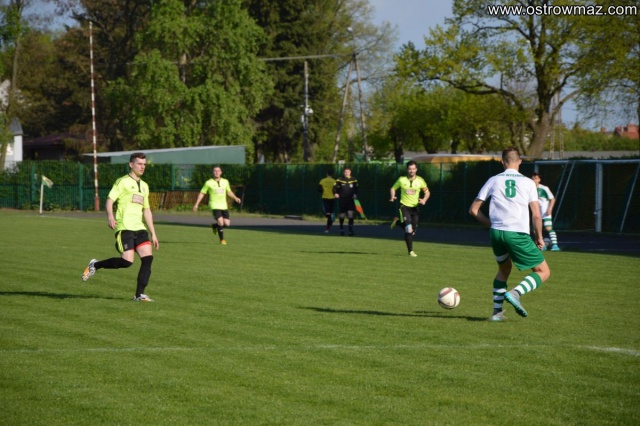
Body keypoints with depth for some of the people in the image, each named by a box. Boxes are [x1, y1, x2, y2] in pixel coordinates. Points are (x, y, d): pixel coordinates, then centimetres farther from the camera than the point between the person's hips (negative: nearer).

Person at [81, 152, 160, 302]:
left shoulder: (144, 186, 22)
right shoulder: (123, 182, 0)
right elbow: (110, 200, -10)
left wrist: (153, 234, 20)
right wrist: (110, 216, -30)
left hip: (140, 228, 7)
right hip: (124, 227, -7)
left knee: (148, 258, -9)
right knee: (127, 261, -17)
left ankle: (139, 294, -3)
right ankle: (95, 265, 6)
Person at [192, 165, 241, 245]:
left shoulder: (225, 181, 7)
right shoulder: (208, 183, -3)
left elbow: (229, 192, 19)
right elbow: (202, 193, 4)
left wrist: (235, 198, 1)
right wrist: (196, 204, -1)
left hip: (224, 206, 4)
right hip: (214, 206, -4)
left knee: (227, 224, -2)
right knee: (220, 222, -21)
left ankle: (214, 226, 29)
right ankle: (222, 239, -3)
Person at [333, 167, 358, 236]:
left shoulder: (354, 180, 4)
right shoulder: (339, 180, 0)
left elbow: (356, 189, 13)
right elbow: (335, 187, 4)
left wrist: (355, 195, -3)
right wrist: (335, 193, -13)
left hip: (351, 199, 0)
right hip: (342, 200, 0)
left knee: (350, 214, -11)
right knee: (342, 215, 8)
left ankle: (351, 230, -8)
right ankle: (341, 228, 29)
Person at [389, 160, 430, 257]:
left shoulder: (420, 180, -1)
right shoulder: (402, 180, -3)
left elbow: (427, 192, 8)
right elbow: (393, 188, 11)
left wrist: (424, 200, -12)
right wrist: (392, 197, -8)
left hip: (415, 207, 3)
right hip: (404, 206, -3)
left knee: (413, 231, 8)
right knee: (409, 229, -18)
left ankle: (397, 222, 35)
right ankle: (410, 251, -8)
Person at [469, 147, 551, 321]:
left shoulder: (493, 180, 10)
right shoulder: (528, 182, 5)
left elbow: (473, 210, 11)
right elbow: (536, 215, -2)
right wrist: (539, 238, 11)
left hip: (496, 233, 4)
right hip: (518, 234, -4)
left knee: (504, 269, 28)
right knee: (543, 272, 7)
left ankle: (497, 311, 20)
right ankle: (516, 293, -17)